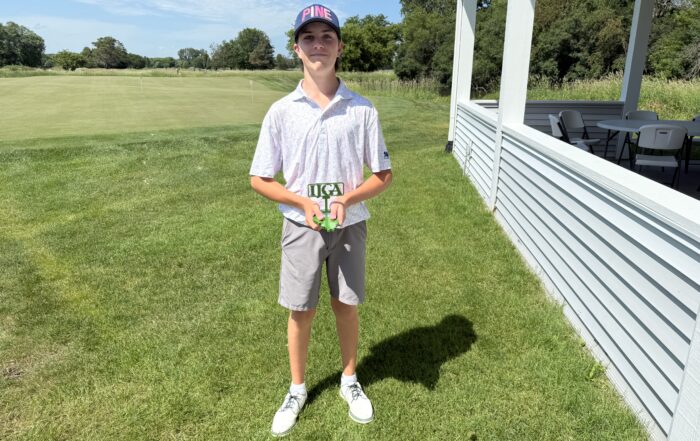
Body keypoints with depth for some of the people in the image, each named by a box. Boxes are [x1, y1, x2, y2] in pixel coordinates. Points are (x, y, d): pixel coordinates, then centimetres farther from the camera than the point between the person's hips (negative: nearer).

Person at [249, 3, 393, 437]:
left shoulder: (362, 109, -5)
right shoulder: (281, 111, -5)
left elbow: (383, 175, 0)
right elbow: (260, 179, -1)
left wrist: (347, 200, -18)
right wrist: (304, 202, -17)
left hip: (350, 225, 0)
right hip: (301, 226, 0)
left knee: (347, 306, 13)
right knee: (300, 311, 11)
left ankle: (350, 380, 38)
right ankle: (297, 390, 34)